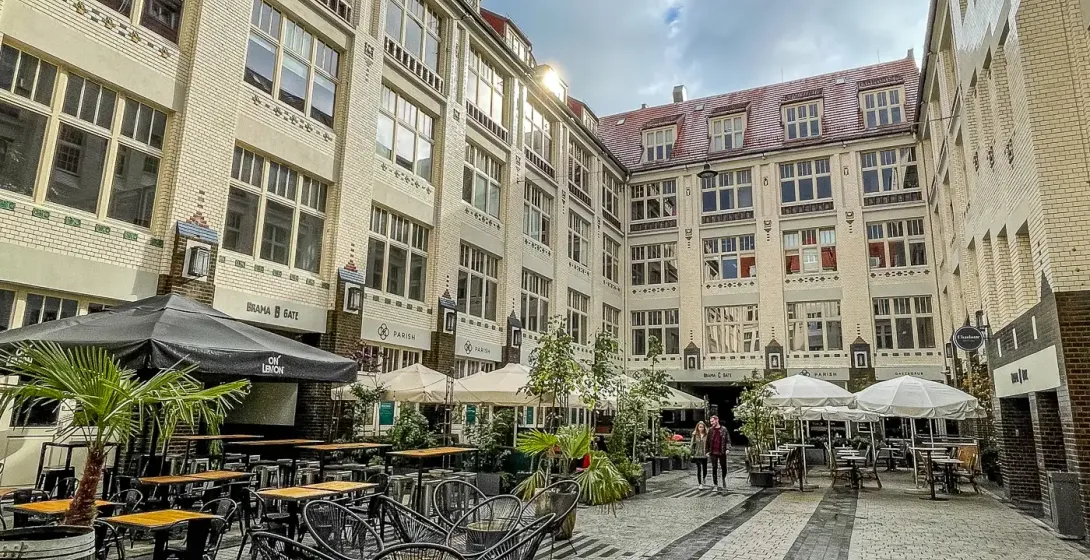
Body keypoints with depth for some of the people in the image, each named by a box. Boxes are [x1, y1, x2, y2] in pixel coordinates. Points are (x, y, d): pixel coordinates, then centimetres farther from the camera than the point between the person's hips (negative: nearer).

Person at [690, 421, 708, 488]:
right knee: (699, 469, -5)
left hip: (704, 455, 1)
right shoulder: (695, 435, 0)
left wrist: (708, 452, -6)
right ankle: (699, 484, 5)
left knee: (705, 469, 10)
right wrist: (692, 453, 0)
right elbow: (692, 444, 3)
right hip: (697, 455, -1)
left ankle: (704, 478, 42)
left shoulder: (707, 435, -2)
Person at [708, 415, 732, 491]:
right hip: (713, 453, 1)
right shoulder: (710, 430, 6)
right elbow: (708, 441, 8)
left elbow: (728, 440, 1)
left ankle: (724, 479, 36)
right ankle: (716, 485, 10)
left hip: (722, 452, -1)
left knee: (723, 467, 7)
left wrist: (728, 449, -12)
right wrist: (708, 451, 2)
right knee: (714, 468, 3)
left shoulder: (724, 429, 1)